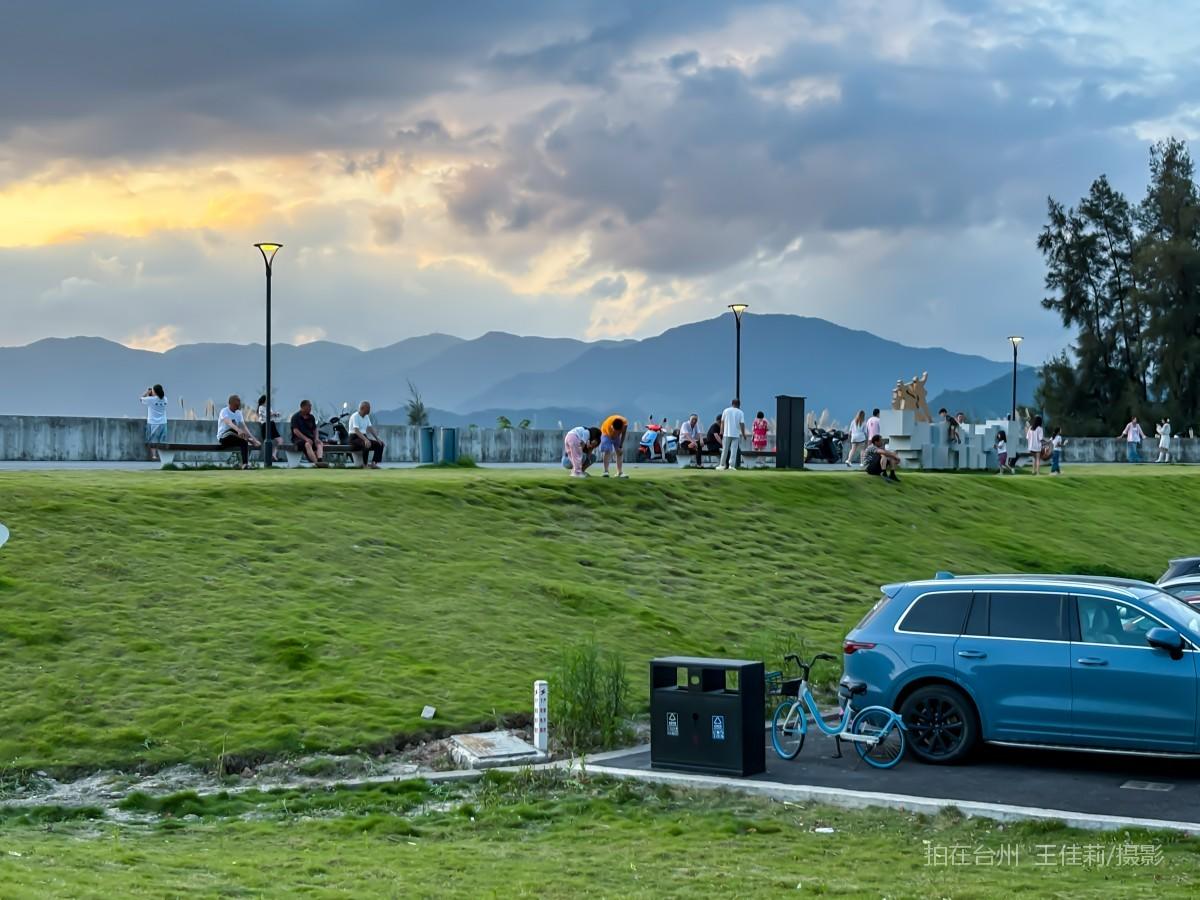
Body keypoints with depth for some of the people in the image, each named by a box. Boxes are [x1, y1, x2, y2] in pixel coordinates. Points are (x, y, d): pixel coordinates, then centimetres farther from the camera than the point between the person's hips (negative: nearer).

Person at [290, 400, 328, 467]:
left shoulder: (311, 417, 15)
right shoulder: (296, 417, -1)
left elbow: (315, 430, 17)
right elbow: (295, 431, -11)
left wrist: (316, 438, -5)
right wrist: (306, 439, -21)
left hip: (310, 437, 5)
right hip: (298, 439, -5)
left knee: (320, 444, -27)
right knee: (308, 444, -38)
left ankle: (320, 460, -54)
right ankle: (316, 462, -55)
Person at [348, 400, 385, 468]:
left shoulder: (366, 417, 14)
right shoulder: (355, 416, -14)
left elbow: (370, 429, 12)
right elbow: (356, 430, -26)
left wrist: (377, 439, -3)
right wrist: (365, 440, -40)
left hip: (363, 438, 9)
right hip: (355, 438, -9)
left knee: (380, 444, -7)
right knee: (367, 444, -37)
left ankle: (374, 463, -17)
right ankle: (365, 464, -29)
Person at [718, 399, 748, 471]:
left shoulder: (726, 411, 3)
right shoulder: (740, 413, -1)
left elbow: (722, 422, 5)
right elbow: (742, 424, -5)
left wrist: (721, 431, 15)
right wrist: (743, 434, 3)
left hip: (726, 433, 1)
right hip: (736, 434, -1)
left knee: (725, 450, 7)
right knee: (734, 450, 0)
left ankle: (722, 465, 9)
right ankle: (732, 465, -8)